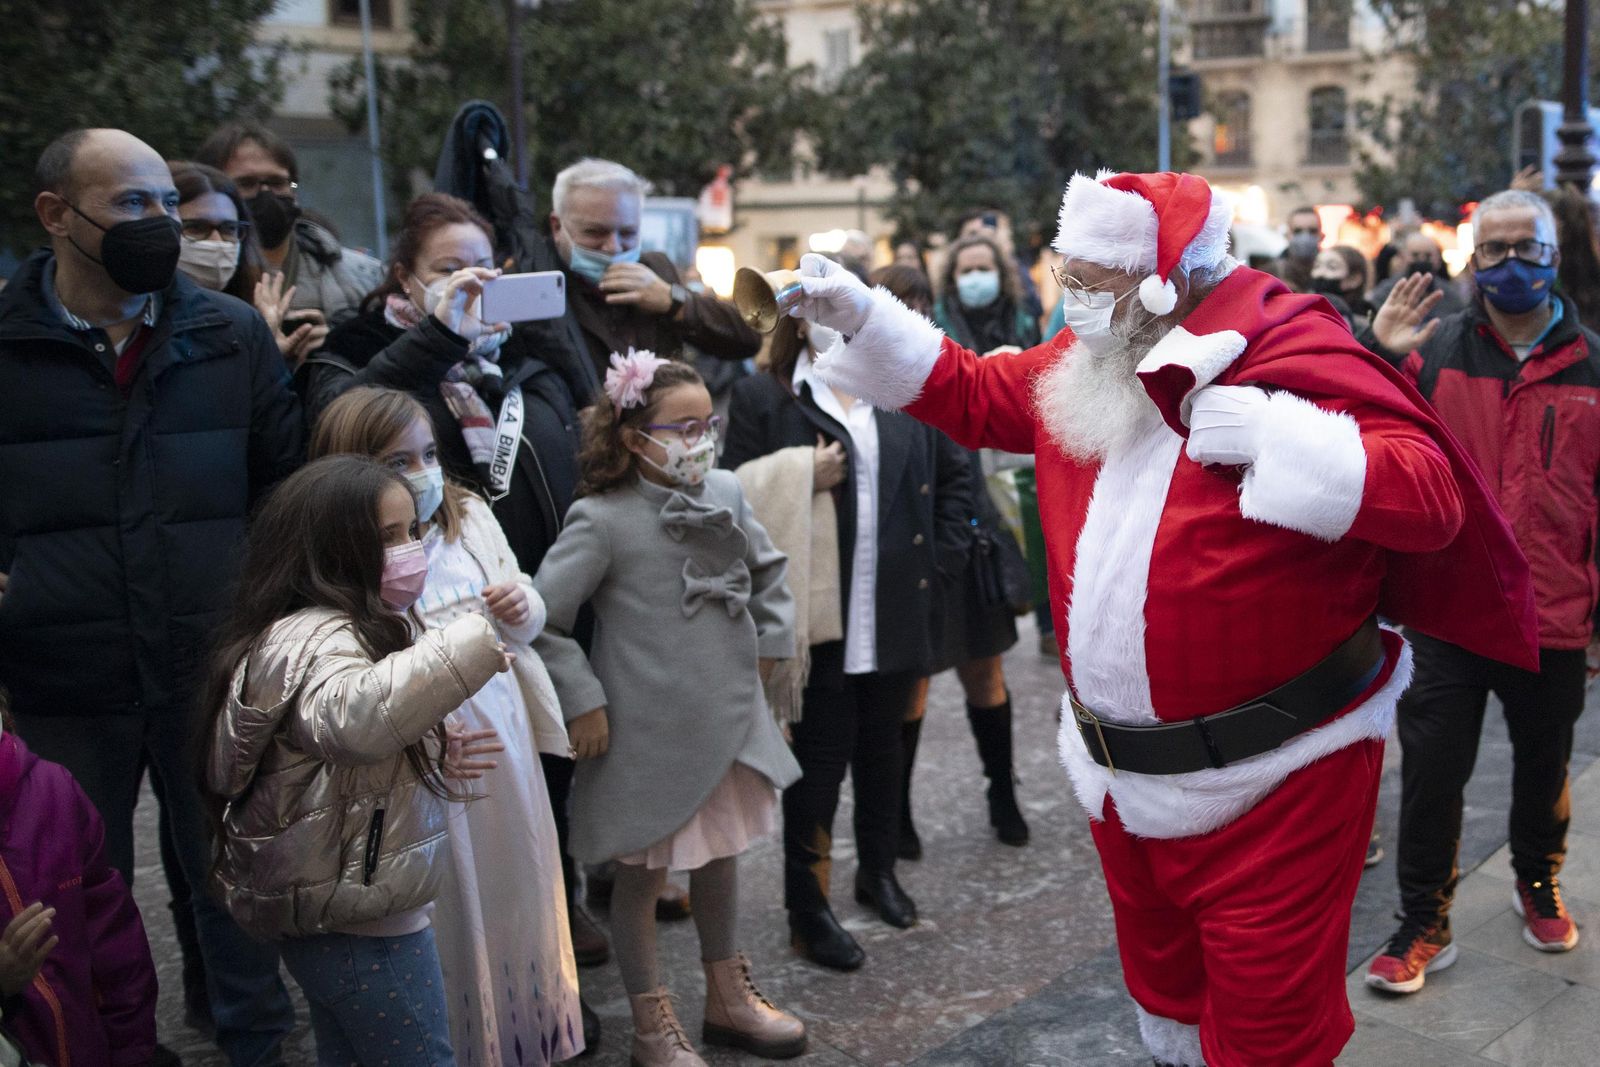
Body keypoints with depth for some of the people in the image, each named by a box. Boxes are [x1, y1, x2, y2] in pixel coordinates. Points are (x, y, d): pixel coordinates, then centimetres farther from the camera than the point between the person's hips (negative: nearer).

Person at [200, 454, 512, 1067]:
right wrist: (472, 643, -46)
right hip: (366, 929, -10)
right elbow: (355, 715, -47)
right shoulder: (314, 640, -23)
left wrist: (440, 754, 16)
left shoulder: (336, 628, 12)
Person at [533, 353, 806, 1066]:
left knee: (720, 855, 21)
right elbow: (544, 619, -15)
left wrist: (768, 645, 10)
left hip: (729, 718, 6)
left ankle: (728, 999, 41)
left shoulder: (725, 492, -1)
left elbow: (766, 570, 16)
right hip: (651, 733, -6)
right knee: (642, 873, 11)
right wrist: (582, 702, -14)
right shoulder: (602, 519, -18)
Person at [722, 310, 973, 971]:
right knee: (821, 761, 1)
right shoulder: (762, 400, -4)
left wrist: (942, 565, 7)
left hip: (898, 615, 4)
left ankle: (879, 872, 38)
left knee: (882, 749, 19)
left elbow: (954, 476, 15)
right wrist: (801, 483, -20)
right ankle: (808, 910, 14)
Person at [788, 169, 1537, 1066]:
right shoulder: (1088, 364, 4)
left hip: (1269, 781, -7)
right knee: (1163, 988, 26)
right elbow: (974, 395, 17)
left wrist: (1274, 436, -30)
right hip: (1126, 773, 7)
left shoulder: (1294, 351, -17)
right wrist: (865, 320, 10)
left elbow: (1431, 496, -24)